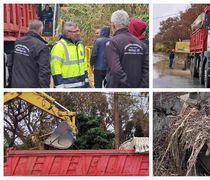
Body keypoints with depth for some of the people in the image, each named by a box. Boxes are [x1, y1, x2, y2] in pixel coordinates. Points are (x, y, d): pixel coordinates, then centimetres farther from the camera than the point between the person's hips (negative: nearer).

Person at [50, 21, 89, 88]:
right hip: (67, 87, -8)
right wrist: (60, 87, -20)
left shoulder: (79, 45, 13)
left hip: (81, 85, 8)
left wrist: (86, 80, 16)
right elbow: (55, 68, -17)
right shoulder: (59, 47, -13)